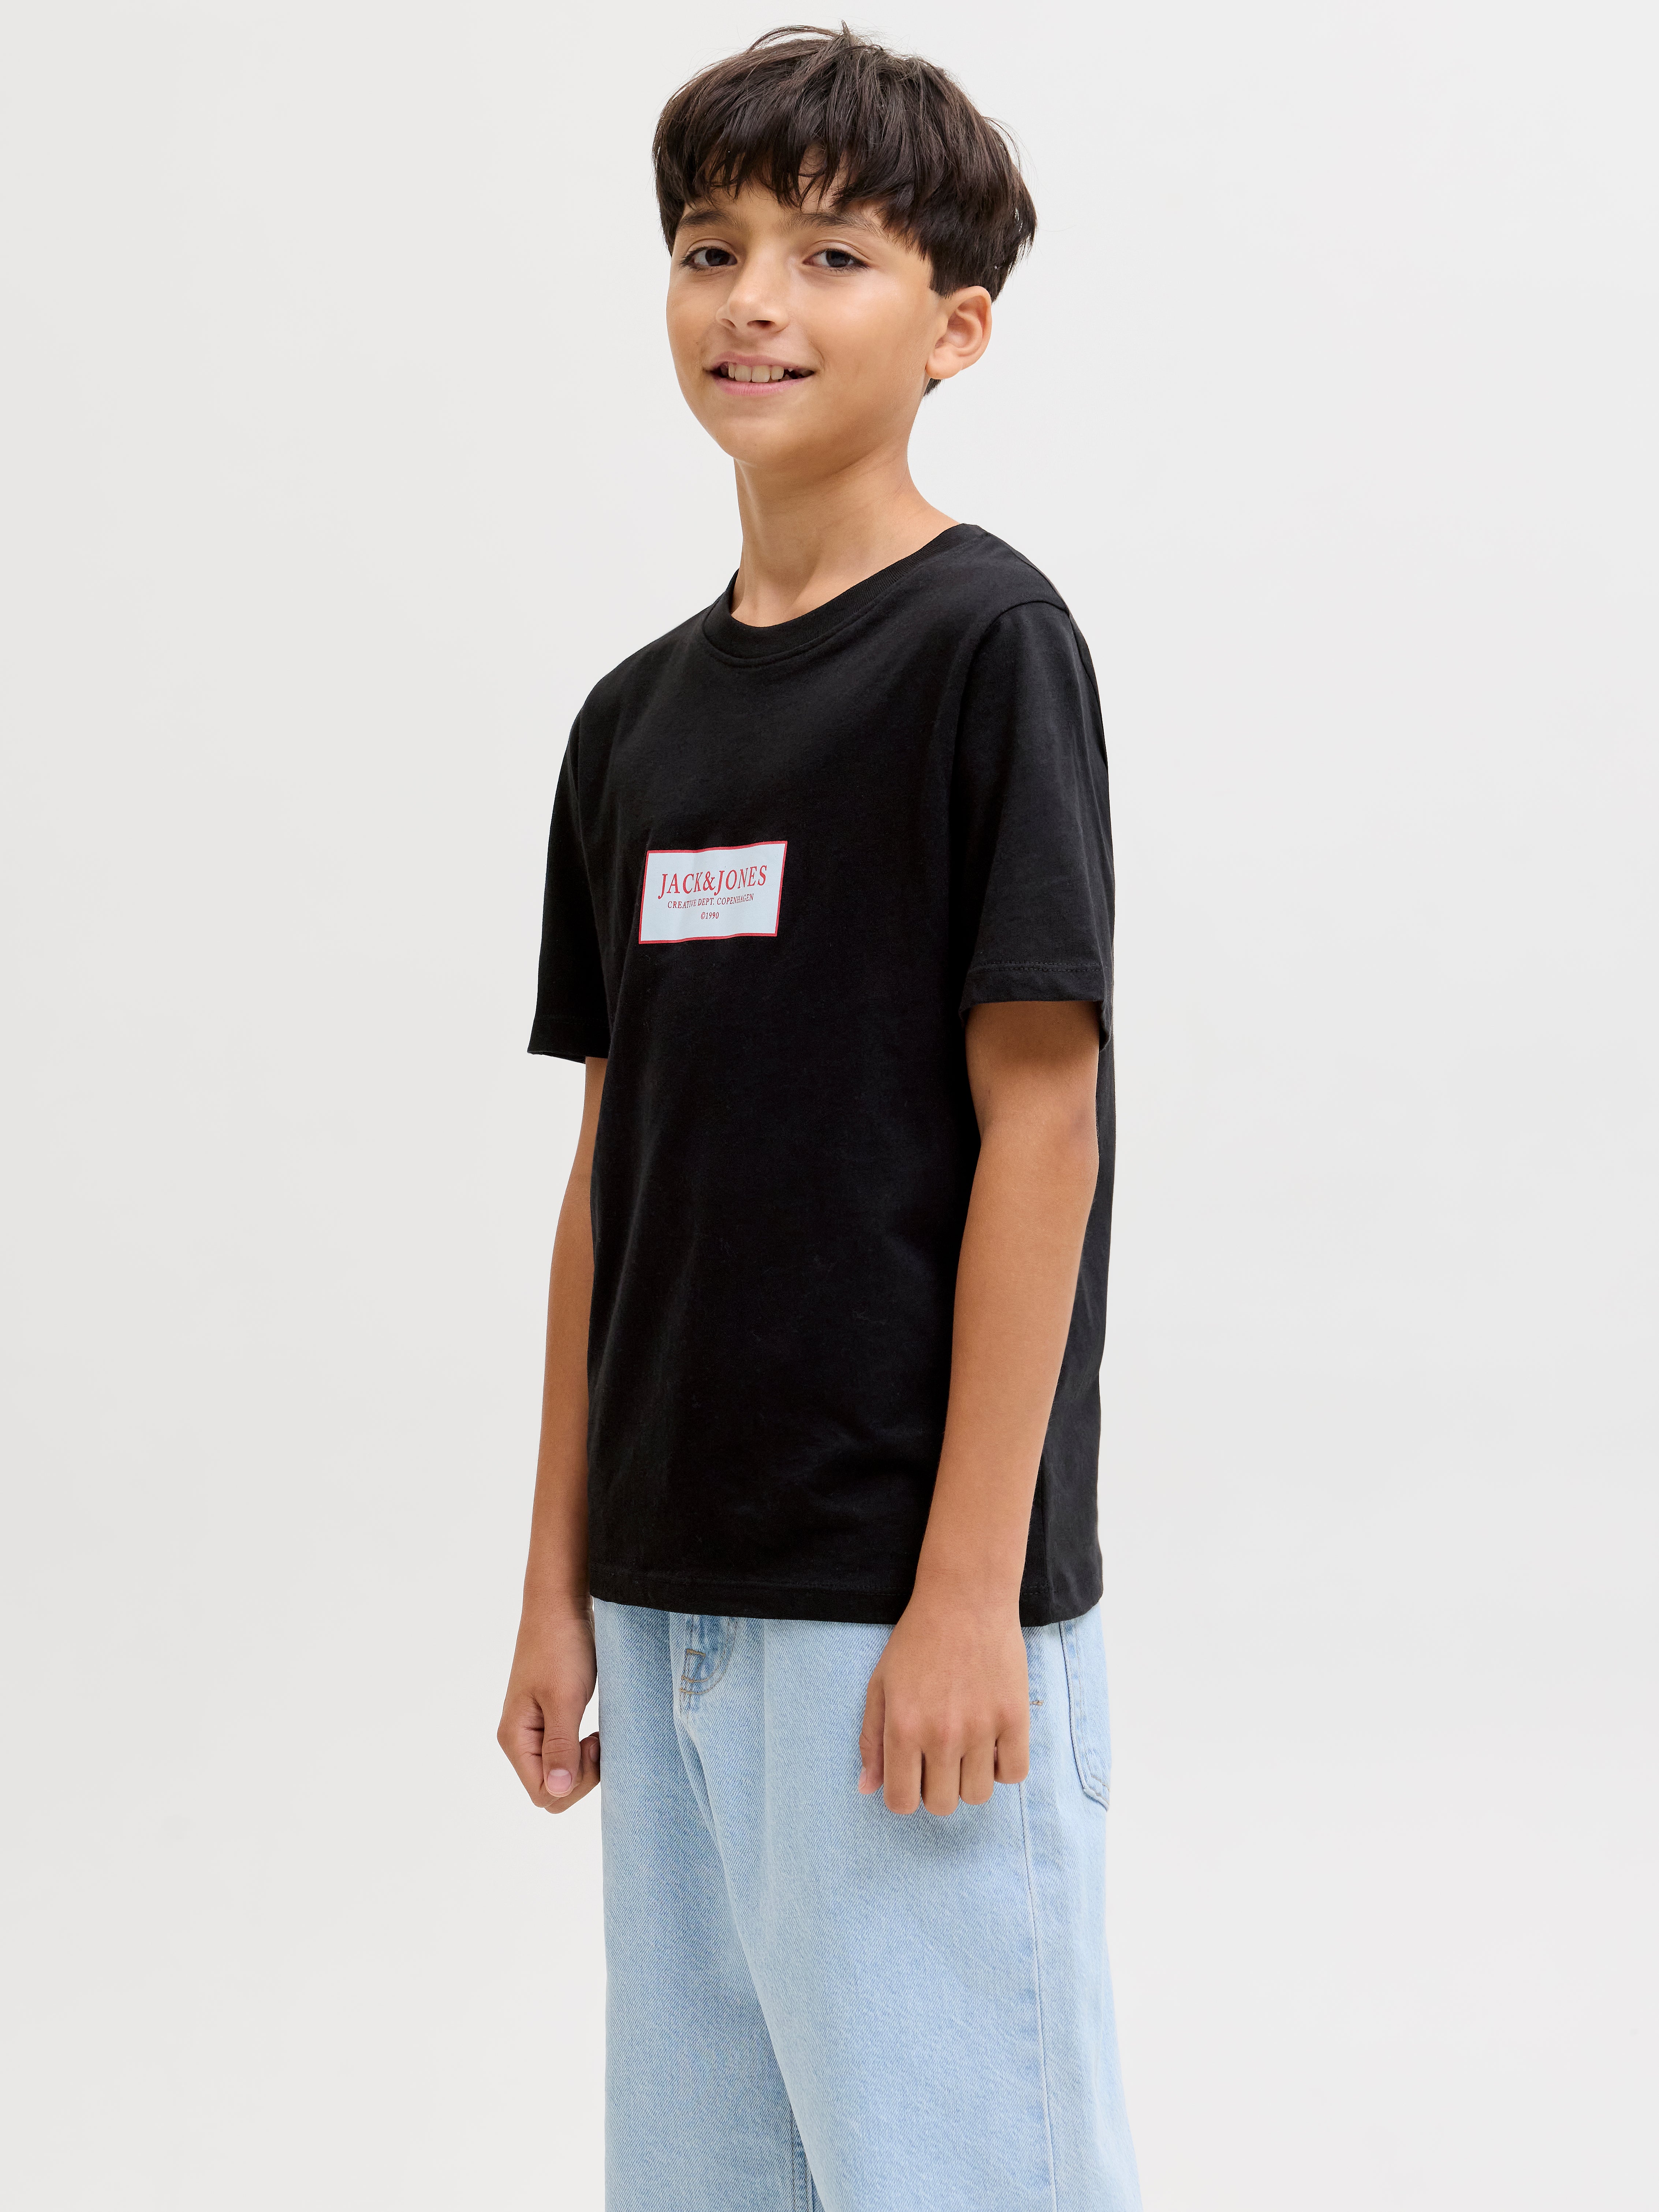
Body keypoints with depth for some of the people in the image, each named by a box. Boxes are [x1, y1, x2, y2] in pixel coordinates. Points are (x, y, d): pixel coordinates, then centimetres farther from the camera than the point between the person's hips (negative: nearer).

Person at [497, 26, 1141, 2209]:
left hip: (910, 1599, -7)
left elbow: (1039, 1121, -12)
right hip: (676, 1592, 7)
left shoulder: (985, 640, -8)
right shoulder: (639, 716, 11)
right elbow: (612, 1167, 13)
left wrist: (969, 1591, -16)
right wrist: (560, 1583, 11)